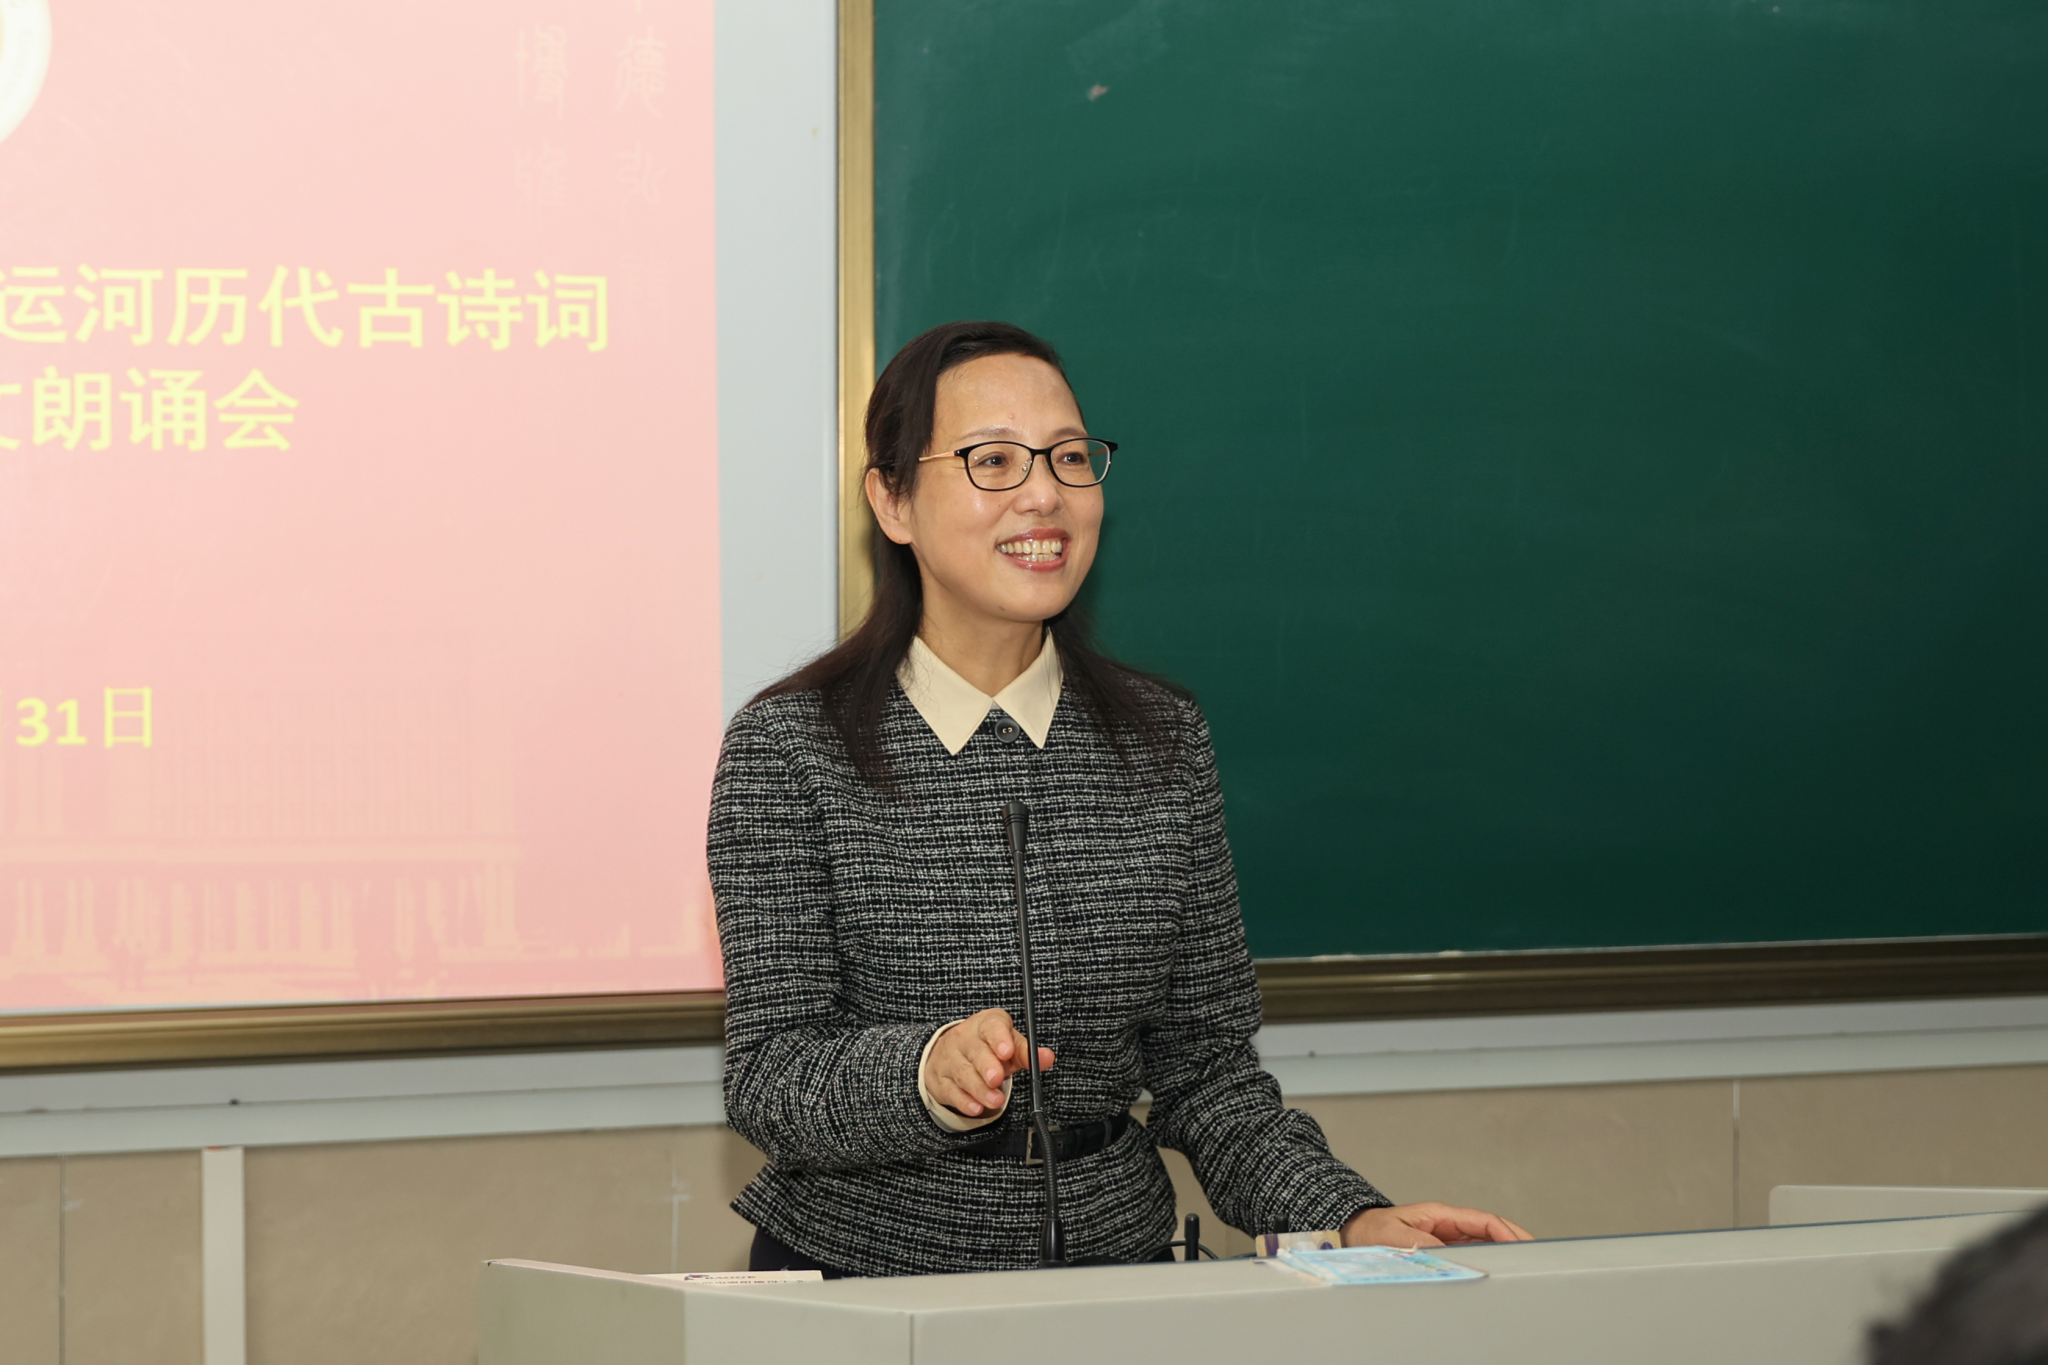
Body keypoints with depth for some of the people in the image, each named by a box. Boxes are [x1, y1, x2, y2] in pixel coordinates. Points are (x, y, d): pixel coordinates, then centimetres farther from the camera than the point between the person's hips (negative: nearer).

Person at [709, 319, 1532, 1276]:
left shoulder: (1162, 740, 10)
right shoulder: (789, 747, -2)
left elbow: (1201, 1066, 11)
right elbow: (768, 1079, -7)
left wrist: (1351, 1219, -5)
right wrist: (928, 1071, -27)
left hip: (1116, 1264, 3)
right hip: (858, 1268, -2)